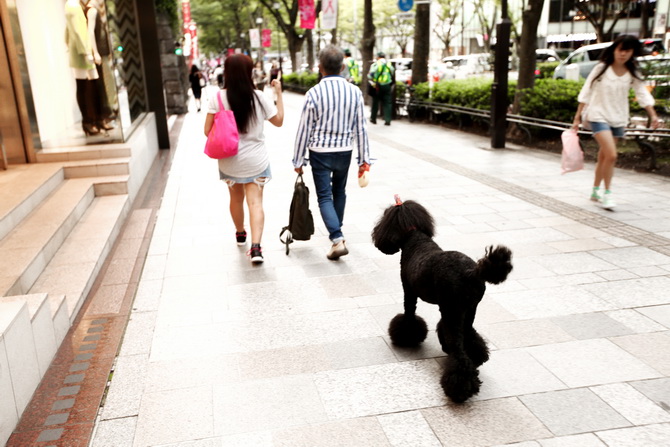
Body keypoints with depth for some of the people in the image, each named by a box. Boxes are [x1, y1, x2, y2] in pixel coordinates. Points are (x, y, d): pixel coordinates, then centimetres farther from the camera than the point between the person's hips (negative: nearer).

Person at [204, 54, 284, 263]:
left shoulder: (217, 98, -9)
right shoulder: (258, 97, -8)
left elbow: (208, 131, -9)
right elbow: (279, 120, 4)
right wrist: (279, 93, 12)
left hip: (229, 161, 1)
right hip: (256, 161, -1)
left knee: (236, 198, 21)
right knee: (255, 202, -1)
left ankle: (240, 234, 42)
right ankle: (255, 246, -17)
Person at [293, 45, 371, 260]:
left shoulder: (314, 93, -14)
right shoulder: (355, 91, -5)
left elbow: (304, 129, -10)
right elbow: (361, 128, -2)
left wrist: (298, 160, 0)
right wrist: (364, 159, 5)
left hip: (320, 152, -3)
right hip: (344, 151, 4)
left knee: (324, 196, 1)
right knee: (339, 191, 22)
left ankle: (337, 239, -13)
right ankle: (337, 230, 38)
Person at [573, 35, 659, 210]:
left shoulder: (633, 74, 4)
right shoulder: (601, 68, -6)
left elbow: (643, 94, 3)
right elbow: (586, 93, -5)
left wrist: (653, 115, -9)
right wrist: (577, 117, -7)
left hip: (618, 119, 4)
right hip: (599, 116, -4)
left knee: (604, 157, 13)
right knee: (611, 155, -17)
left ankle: (595, 191, 27)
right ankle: (607, 193, -4)